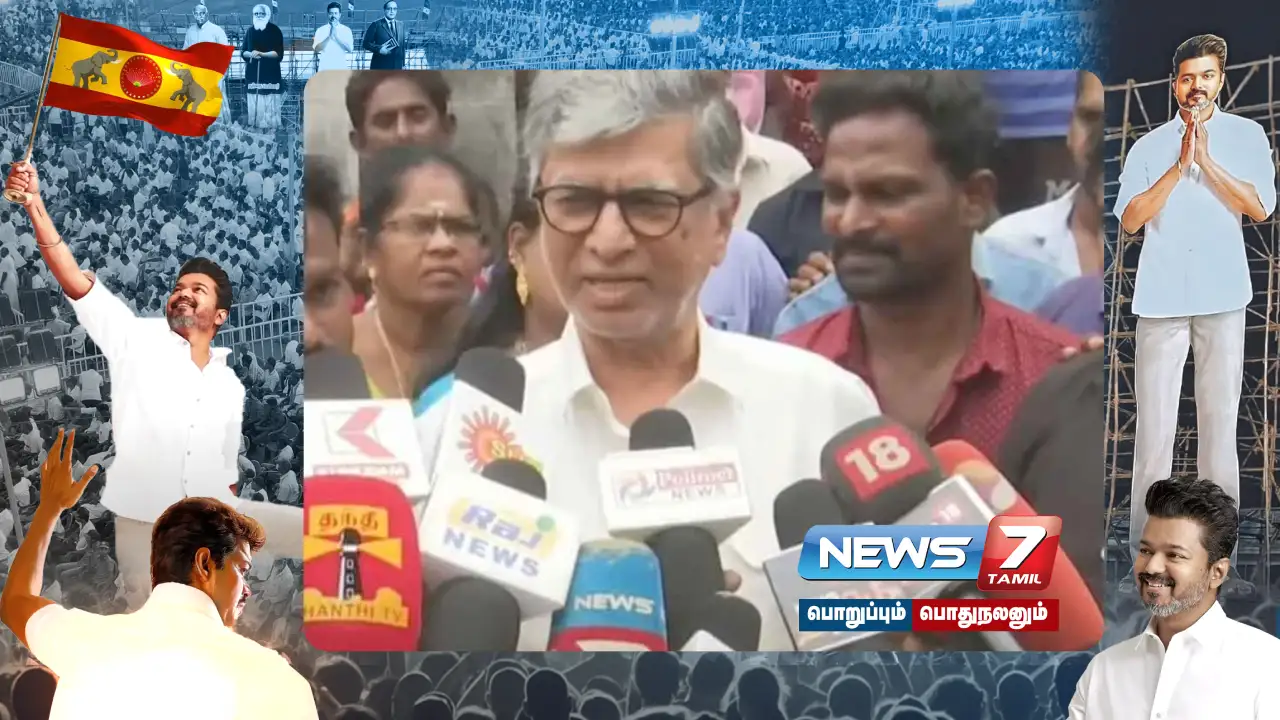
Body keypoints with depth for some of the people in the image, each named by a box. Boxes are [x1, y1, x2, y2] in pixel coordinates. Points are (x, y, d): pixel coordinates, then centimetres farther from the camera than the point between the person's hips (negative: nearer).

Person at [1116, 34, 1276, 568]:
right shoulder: (1149, 145, 12)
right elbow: (1129, 219, 2)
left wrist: (1207, 161, -7)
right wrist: (1179, 165, -6)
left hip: (1221, 297, 0)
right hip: (1161, 298, 0)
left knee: (1220, 414, 1)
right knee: (1153, 419, -2)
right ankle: (1146, 541, 2)